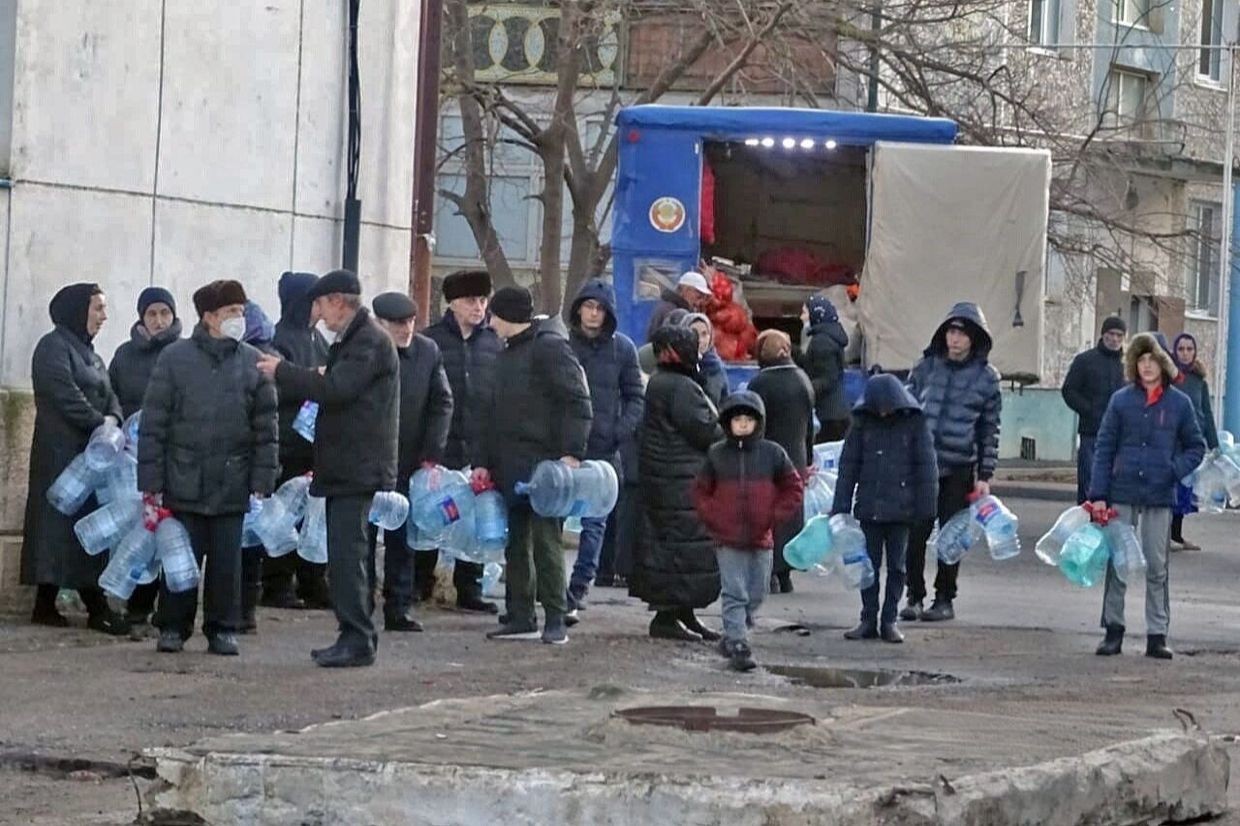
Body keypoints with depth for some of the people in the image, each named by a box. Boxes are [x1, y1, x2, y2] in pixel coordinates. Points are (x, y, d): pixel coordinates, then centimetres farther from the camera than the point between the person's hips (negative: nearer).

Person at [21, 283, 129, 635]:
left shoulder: (88, 353, 22)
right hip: (62, 451, -9)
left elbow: (108, 396, 14)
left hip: (90, 453, 9)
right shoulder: (54, 348, -6)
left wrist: (114, 421, -5)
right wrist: (100, 424, -13)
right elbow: (66, 395, -16)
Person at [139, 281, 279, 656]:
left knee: (227, 561, 5)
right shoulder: (175, 358, -1)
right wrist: (151, 480, -5)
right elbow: (153, 423, -1)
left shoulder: (253, 362, 5)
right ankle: (173, 626, 14)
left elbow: (266, 427, 6)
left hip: (232, 483, 1)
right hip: (183, 481, -1)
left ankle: (222, 629, 15)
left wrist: (262, 481, -1)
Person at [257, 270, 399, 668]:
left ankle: (357, 639, -14)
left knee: (346, 551, -13)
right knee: (348, 553, 12)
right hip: (345, 468, 11)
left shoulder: (371, 342, -13)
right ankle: (356, 637, 16)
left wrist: (282, 371, -12)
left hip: (359, 467, -11)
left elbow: (336, 389, -22)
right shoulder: (350, 340, 20)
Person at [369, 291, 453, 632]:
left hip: (409, 461, 3)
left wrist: (432, 455, -2)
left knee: (402, 539, 8)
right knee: (362, 535, 0)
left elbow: (442, 404, 6)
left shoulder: (428, 352, 1)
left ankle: (399, 608, 13)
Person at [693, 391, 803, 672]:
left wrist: (774, 518, -3)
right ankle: (738, 645, -9)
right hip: (728, 540, -2)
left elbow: (794, 488, 7)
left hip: (761, 540, 2)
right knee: (734, 594, -7)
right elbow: (700, 491, 9)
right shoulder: (717, 454, 2)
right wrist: (714, 519, -4)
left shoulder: (772, 453, 1)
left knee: (755, 595, 10)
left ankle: (732, 638, 26)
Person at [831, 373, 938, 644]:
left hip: (900, 508, -2)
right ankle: (868, 621, 13)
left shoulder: (914, 422, -4)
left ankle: (889, 621, 13)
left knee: (897, 566, 5)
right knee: (869, 564, 7)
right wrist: (841, 506, 2)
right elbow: (849, 465, 5)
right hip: (869, 507, 2)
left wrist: (926, 506, -6)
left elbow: (926, 466, -2)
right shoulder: (863, 422, 2)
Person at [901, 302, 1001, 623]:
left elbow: (990, 430, 3)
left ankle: (945, 599, 15)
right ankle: (914, 596, 10)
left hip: (959, 468, -1)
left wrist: (985, 476, 0)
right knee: (915, 532, -2)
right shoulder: (926, 368, 5)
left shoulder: (986, 377, 1)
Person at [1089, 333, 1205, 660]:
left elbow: (1196, 447, 9)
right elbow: (1104, 448, 2)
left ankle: (1157, 635, 8)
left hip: (1160, 497, 0)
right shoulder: (1121, 400, 1)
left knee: (1157, 566, 4)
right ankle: (1113, 630, 12)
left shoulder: (1179, 403, 1)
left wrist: (1175, 470, -9)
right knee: (1117, 563, 5)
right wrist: (1098, 494, -3)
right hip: (1123, 493, 0)